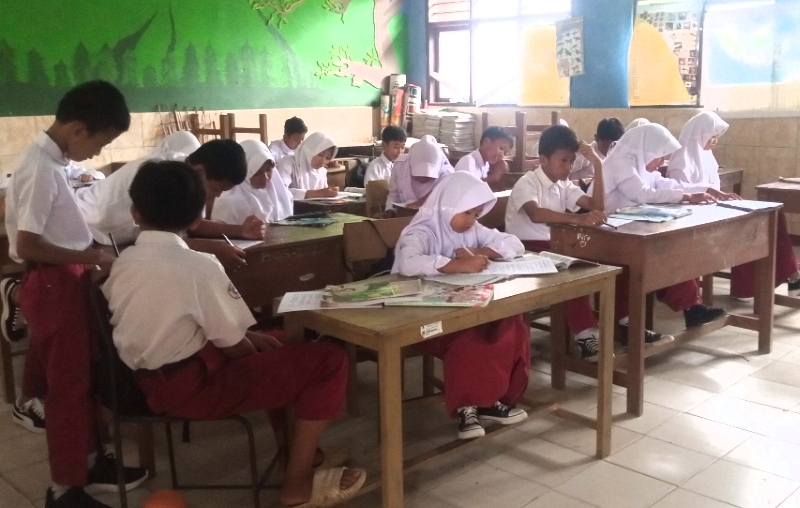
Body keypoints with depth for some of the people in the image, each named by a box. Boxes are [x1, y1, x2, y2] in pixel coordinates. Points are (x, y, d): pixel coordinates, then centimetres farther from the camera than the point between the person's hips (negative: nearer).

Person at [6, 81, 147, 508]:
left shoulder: (51, 160, 8)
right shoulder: (41, 168, -21)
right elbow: (27, 246, -24)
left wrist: (89, 255, 7)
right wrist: (91, 257, -18)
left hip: (67, 281, 10)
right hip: (54, 285, -9)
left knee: (85, 376, 19)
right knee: (68, 384, 1)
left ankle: (90, 461, 34)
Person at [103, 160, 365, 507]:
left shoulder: (123, 262, 3)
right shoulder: (198, 267, -19)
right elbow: (234, 347, -13)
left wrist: (253, 339, 11)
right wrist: (258, 351, 10)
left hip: (145, 382, 8)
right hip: (189, 386, -8)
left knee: (267, 345, 27)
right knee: (329, 361, -6)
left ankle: (294, 446, 30)